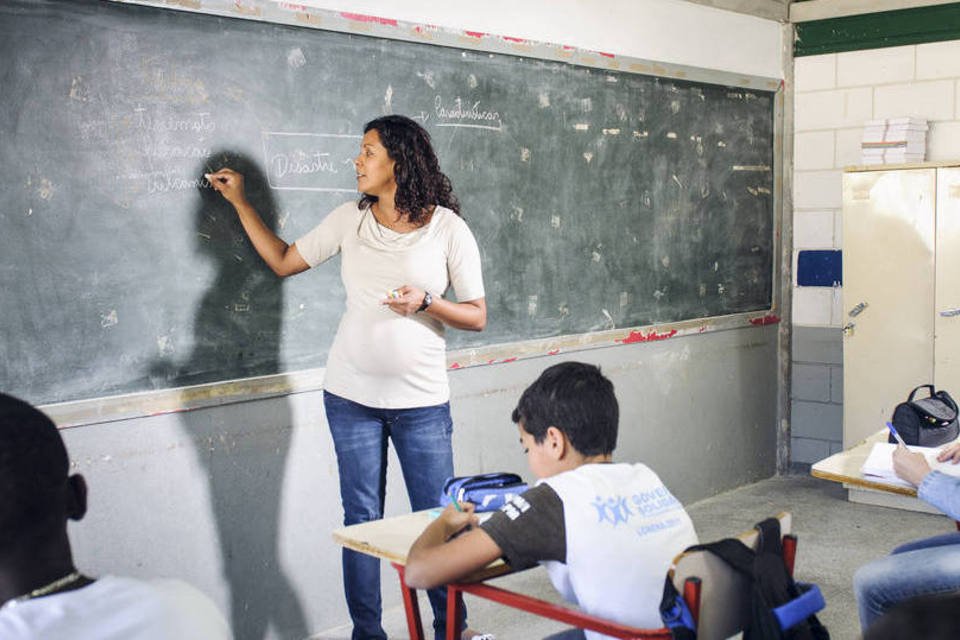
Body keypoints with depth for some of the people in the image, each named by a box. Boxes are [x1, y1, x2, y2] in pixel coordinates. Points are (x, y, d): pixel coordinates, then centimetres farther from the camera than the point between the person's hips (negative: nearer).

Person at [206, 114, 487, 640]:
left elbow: (476, 316, -2)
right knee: (362, 518, 8)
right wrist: (239, 201, 15)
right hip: (352, 397, 3)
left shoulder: (448, 228, -4)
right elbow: (283, 261, 15)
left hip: (421, 400, -2)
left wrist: (426, 301, -20)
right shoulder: (350, 219, 5)